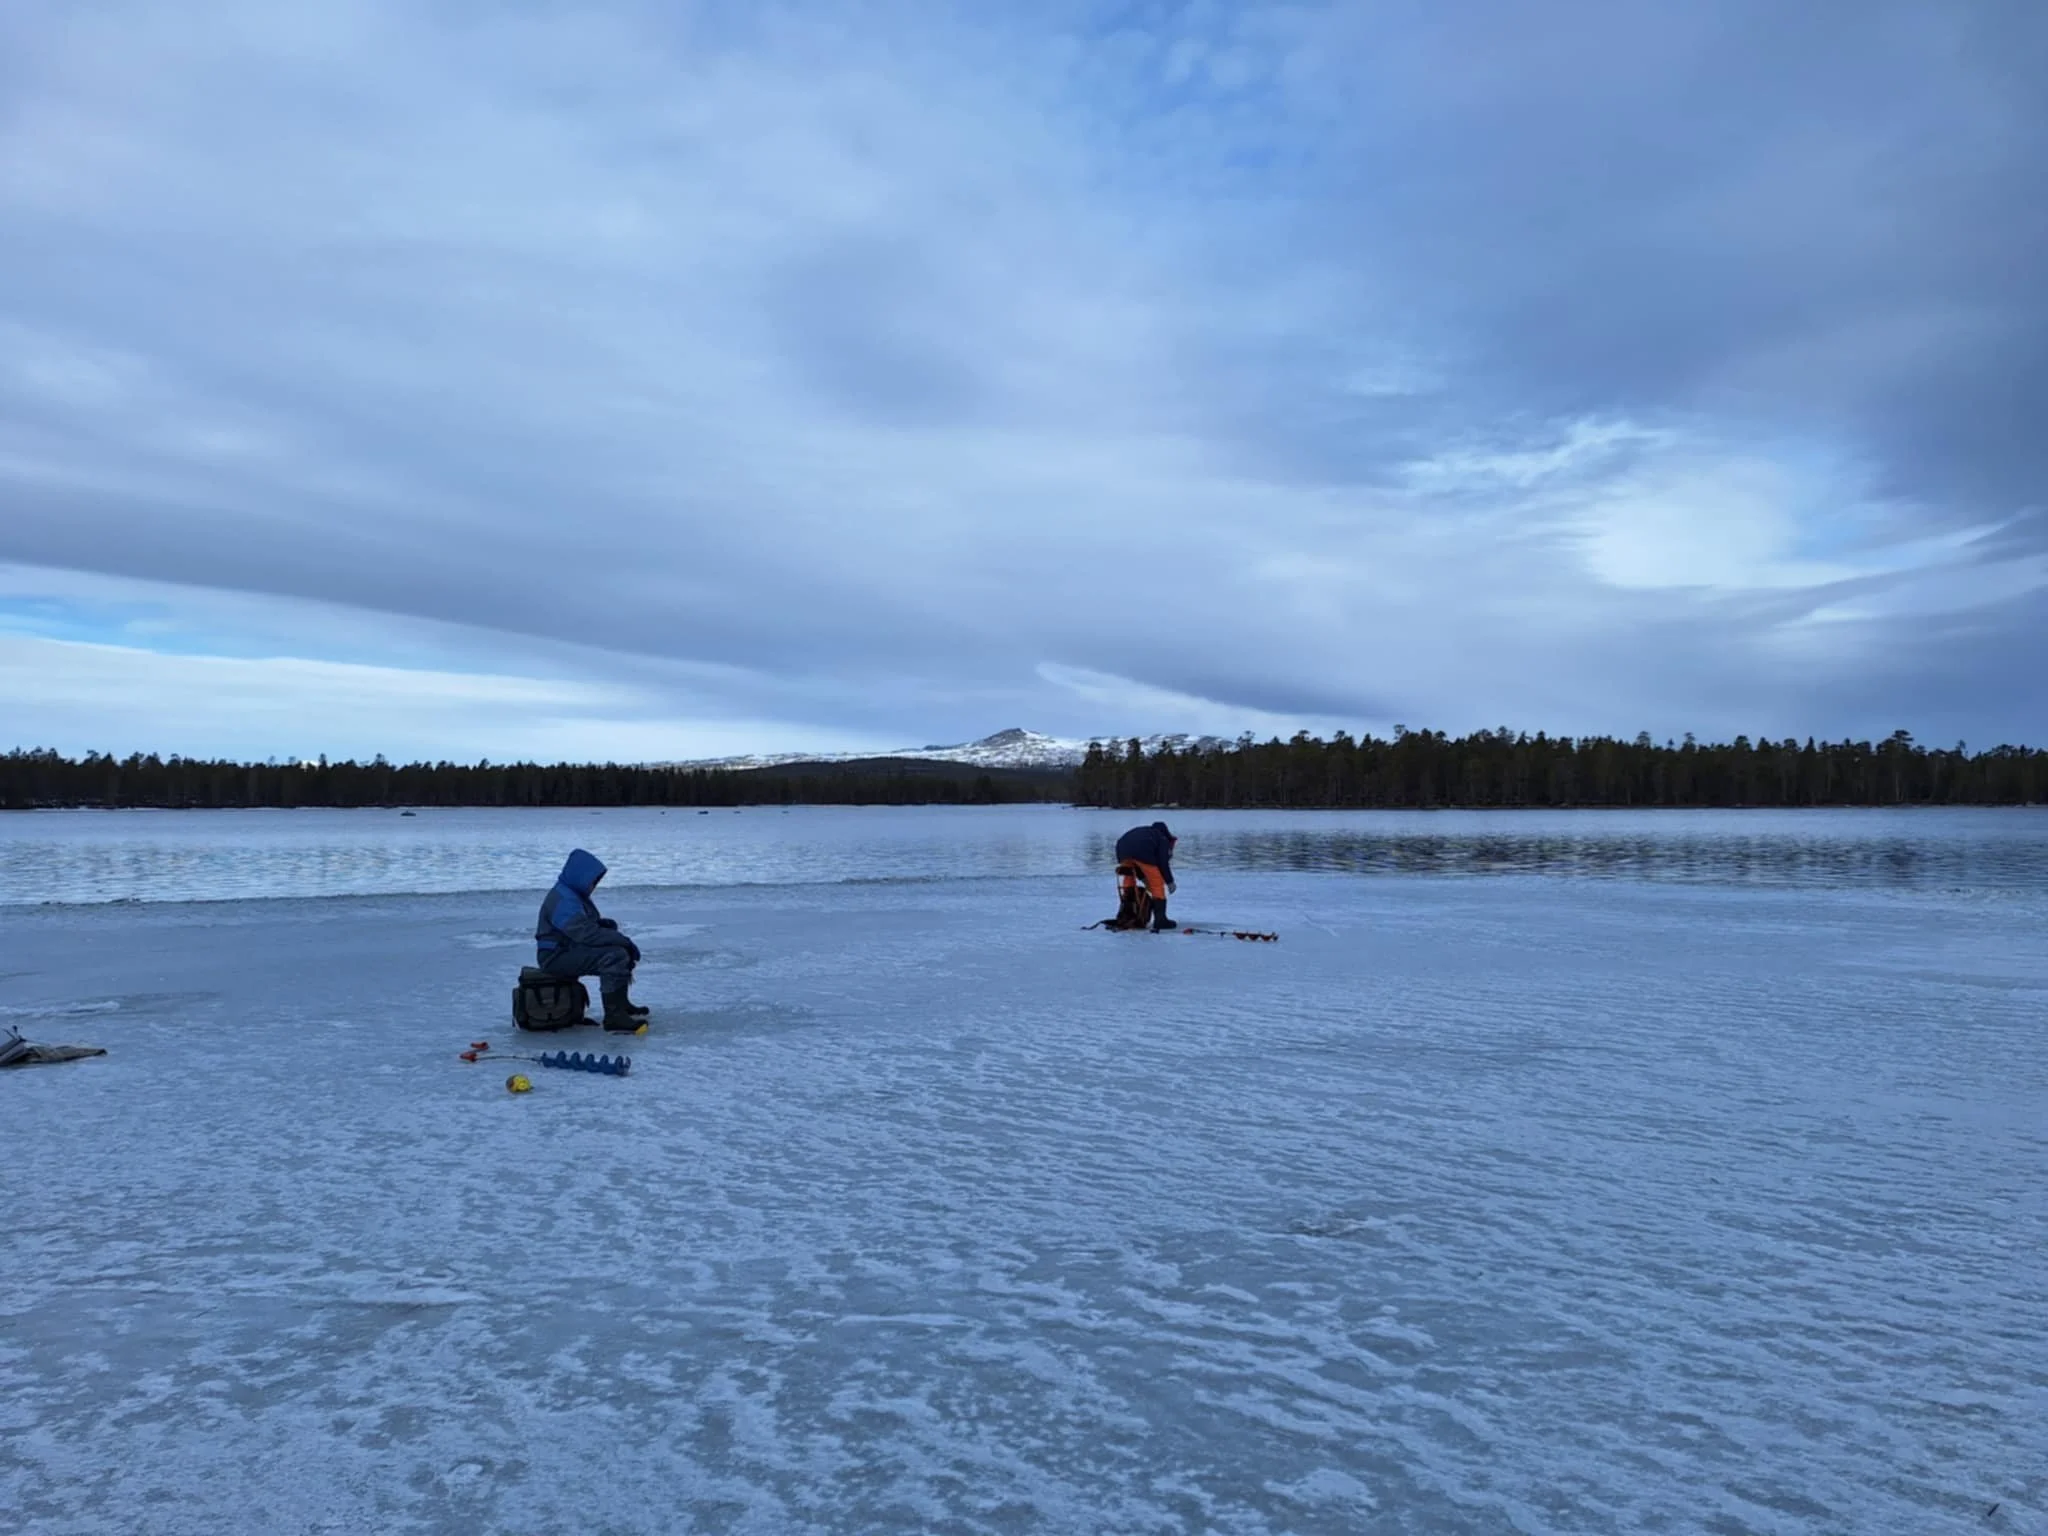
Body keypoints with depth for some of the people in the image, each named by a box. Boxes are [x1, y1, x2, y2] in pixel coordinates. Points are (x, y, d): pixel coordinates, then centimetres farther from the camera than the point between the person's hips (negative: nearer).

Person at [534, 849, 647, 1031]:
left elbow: (589, 925, 23)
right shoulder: (563, 900, -21)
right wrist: (624, 940, -26)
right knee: (614, 955, -27)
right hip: (557, 956, -11)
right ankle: (613, 1016, -28)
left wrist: (605, 923, -2)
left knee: (623, 951, 15)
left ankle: (621, 1003, 22)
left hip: (571, 949, 11)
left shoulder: (574, 894, 14)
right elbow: (586, 934, -31)